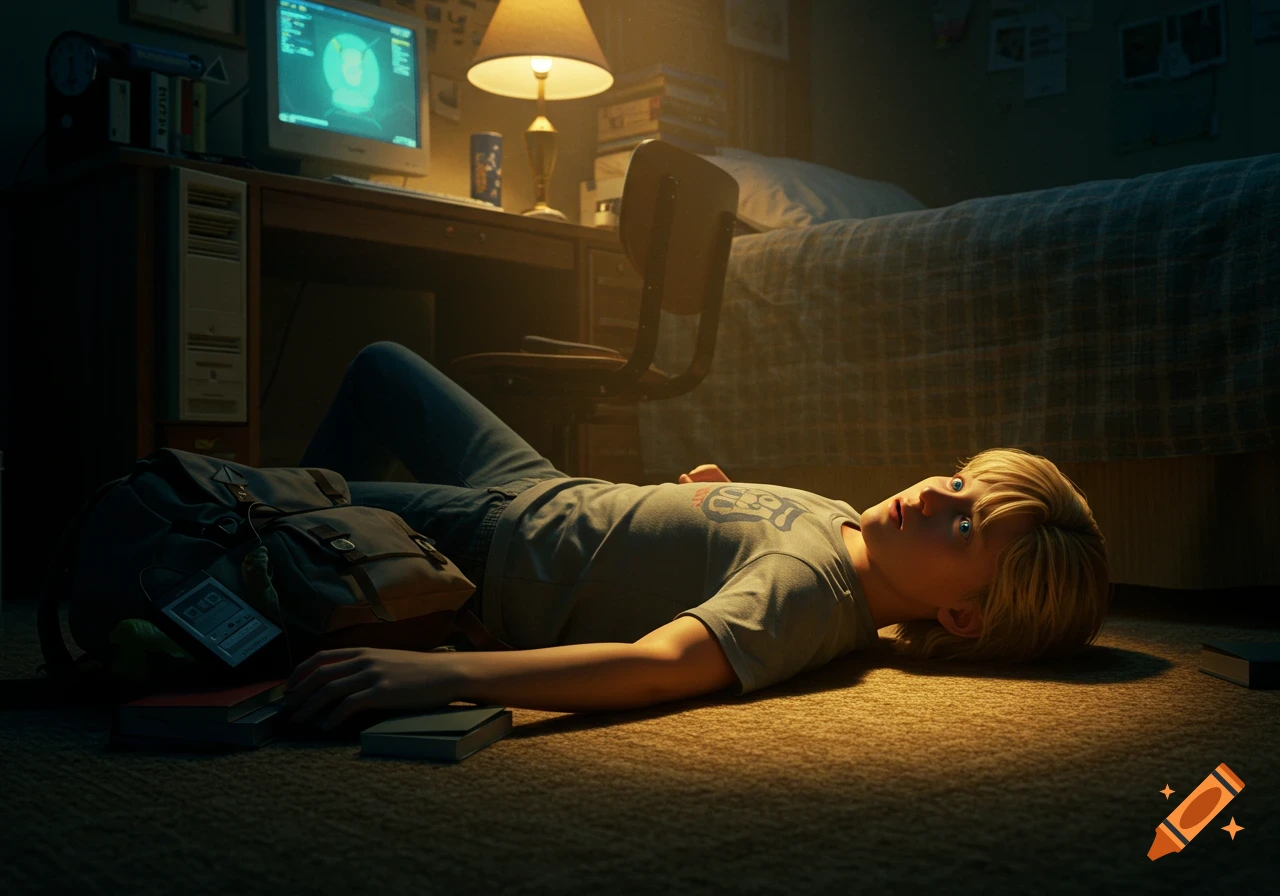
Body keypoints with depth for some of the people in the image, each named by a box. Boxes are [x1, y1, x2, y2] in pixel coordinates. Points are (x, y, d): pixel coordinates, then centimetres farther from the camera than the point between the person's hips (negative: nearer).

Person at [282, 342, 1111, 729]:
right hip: (546, 491, 8)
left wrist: (445, 674, -60)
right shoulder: (842, 522, -9)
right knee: (381, 364, 25)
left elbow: (658, 666, -53)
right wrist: (717, 496, -5)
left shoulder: (809, 588, -36)